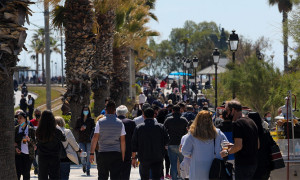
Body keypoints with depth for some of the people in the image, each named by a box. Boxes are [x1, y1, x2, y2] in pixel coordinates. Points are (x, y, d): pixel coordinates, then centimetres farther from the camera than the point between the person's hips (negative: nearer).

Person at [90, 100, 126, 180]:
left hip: (102, 153, 0)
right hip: (116, 153, 0)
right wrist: (123, 156, 8)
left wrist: (92, 153, 0)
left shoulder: (100, 122, -1)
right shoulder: (120, 123, 2)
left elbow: (95, 138, -4)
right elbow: (123, 141, 2)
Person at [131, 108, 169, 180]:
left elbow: (134, 144, 0)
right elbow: (166, 141, 3)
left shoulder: (138, 128, -2)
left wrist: (133, 157, 7)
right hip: (158, 158, 0)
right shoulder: (161, 127, -2)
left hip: (144, 158, 0)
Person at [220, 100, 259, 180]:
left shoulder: (237, 123, -14)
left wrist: (227, 152, -6)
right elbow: (258, 145, 19)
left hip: (243, 164, -9)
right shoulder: (251, 122, 15)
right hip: (253, 162, 9)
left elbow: (238, 146, -22)